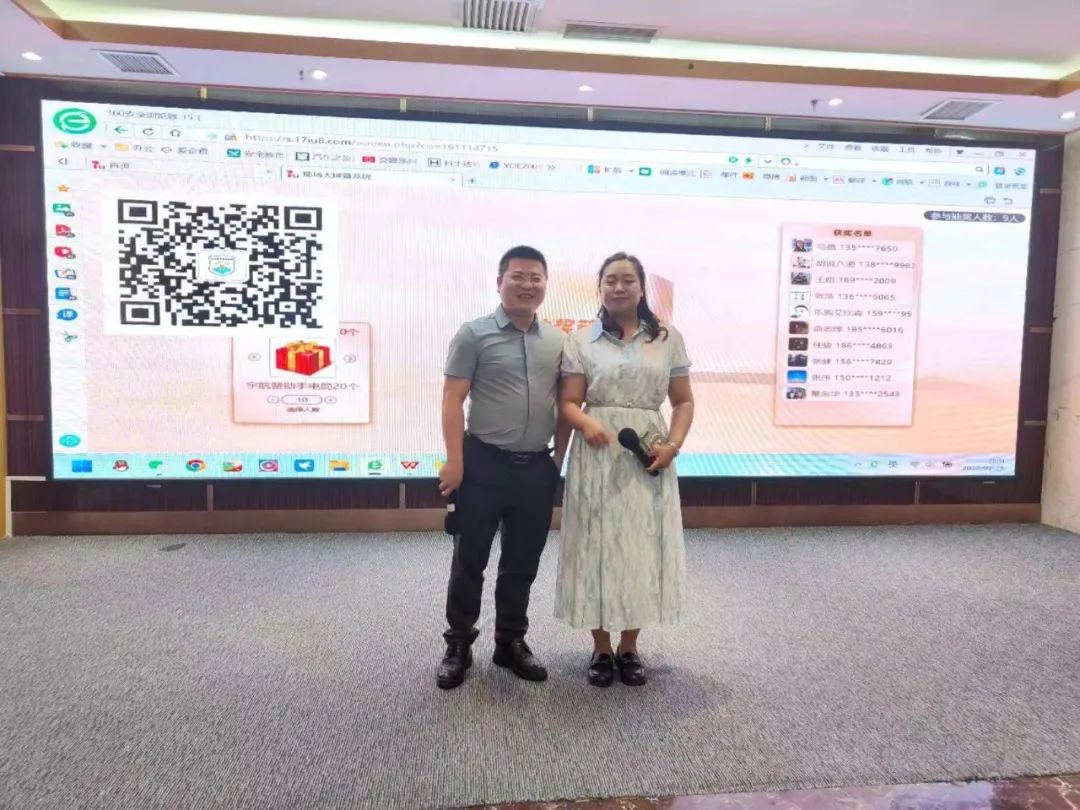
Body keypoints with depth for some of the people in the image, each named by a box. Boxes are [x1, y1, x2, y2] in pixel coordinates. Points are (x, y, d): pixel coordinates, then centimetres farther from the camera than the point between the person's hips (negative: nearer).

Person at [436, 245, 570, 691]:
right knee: (469, 560, 7)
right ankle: (458, 645, 24)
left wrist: (559, 458, 10)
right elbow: (452, 400, -7)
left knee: (522, 563, 14)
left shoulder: (558, 341, 8)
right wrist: (455, 462, -13)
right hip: (484, 464, -4)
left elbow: (565, 404, 14)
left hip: (537, 468, 4)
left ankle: (511, 642, 31)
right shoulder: (475, 334, -4)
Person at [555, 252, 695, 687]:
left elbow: (684, 401, 7)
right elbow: (569, 403, -1)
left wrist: (673, 444, -9)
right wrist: (587, 423, -23)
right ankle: (601, 649, 21)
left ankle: (629, 648, 24)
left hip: (647, 457, 1)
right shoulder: (581, 340, 3)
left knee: (642, 548, 7)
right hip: (597, 454, -1)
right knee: (597, 546, 4)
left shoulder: (668, 338, 6)